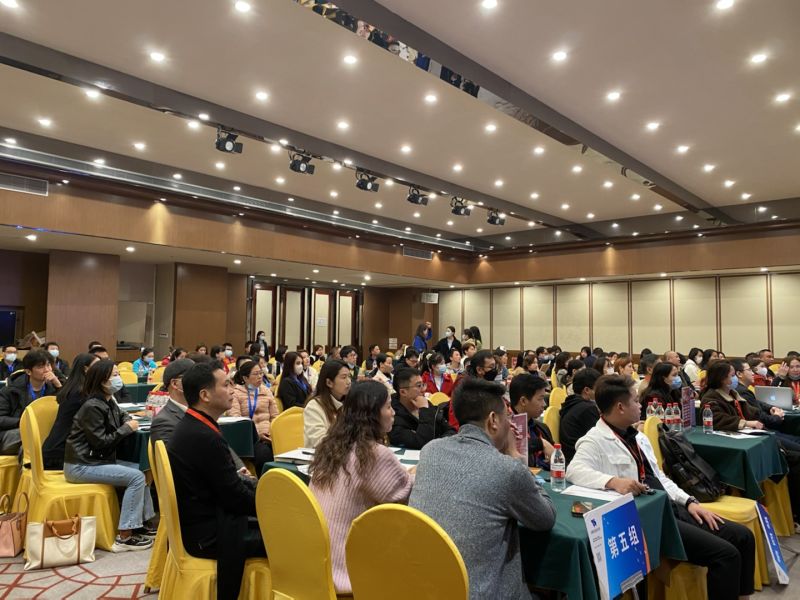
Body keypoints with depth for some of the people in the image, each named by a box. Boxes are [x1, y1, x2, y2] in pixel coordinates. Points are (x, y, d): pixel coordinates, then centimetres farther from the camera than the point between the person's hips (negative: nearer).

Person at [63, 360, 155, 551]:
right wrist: (126, 428, -13)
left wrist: (128, 420, 1)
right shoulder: (92, 407, -20)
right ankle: (124, 537, -14)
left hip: (96, 460, 9)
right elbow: (100, 442, -22)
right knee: (136, 477, -17)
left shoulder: (108, 402, 7)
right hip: (81, 466, -9)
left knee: (140, 469, 5)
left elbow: (121, 415, 24)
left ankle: (143, 523, 9)